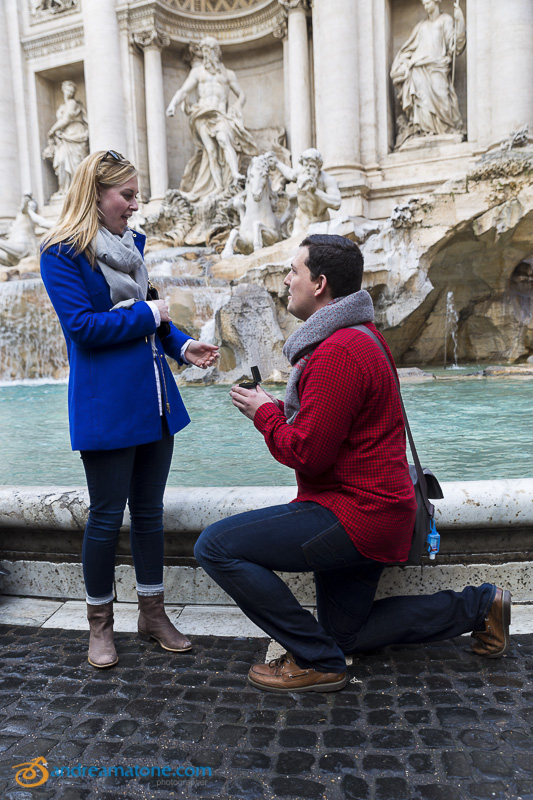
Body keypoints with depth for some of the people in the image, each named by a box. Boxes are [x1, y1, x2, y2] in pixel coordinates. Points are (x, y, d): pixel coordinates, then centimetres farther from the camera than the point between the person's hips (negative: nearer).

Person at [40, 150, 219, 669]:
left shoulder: (129, 244, 14)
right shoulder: (61, 253, -7)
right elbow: (83, 325, -17)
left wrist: (182, 346, 3)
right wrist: (149, 315, -9)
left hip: (153, 398, 7)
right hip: (106, 406, -7)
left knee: (149, 509, 13)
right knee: (107, 515, 4)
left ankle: (152, 613, 29)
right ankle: (100, 625, 25)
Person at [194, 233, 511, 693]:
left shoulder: (339, 352, -22)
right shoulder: (360, 335, 14)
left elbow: (307, 454, -23)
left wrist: (264, 413, -6)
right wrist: (275, 408, 4)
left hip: (355, 514, -11)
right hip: (371, 506, 11)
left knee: (215, 547, -14)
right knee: (344, 636, 23)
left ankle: (316, 662, -2)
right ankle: (479, 606, 28)